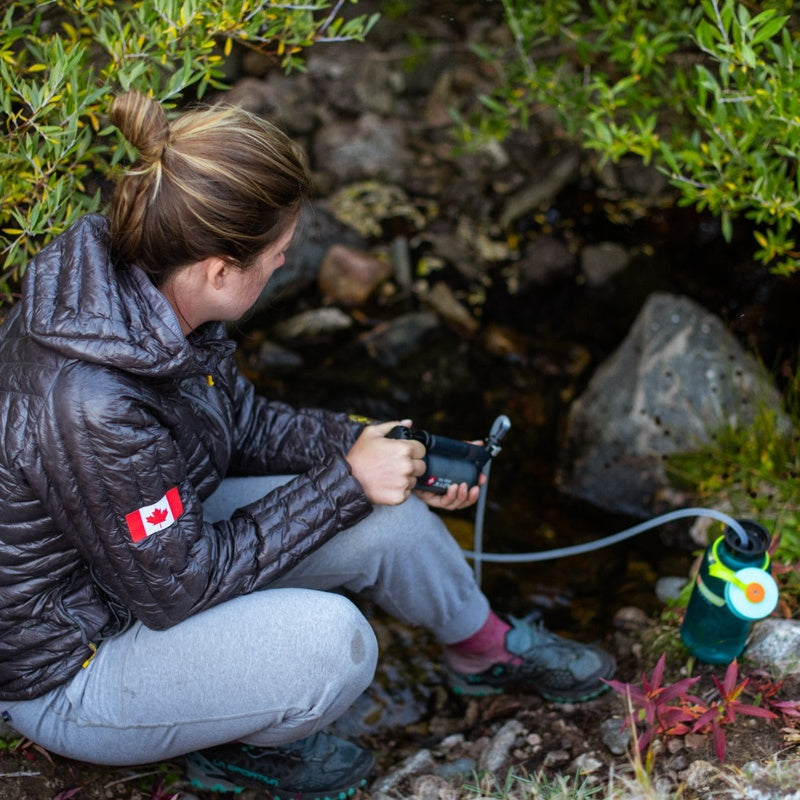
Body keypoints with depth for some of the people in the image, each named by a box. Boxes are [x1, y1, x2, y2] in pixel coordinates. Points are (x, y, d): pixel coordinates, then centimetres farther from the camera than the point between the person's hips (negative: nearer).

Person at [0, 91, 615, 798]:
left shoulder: (151, 290, -13)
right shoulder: (90, 407, -39)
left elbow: (241, 421, 4)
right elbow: (176, 585, -27)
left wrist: (369, 446, -5)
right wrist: (344, 481, -21)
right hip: (66, 668, -8)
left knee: (389, 515, -1)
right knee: (328, 639, -30)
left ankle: (489, 648, 29)